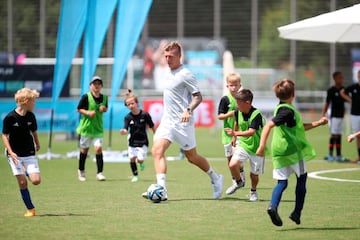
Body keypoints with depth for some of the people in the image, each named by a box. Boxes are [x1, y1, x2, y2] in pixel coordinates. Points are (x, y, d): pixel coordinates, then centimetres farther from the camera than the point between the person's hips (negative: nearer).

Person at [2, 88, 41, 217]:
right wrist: (10, 152, -16)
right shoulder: (10, 117, -13)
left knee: (36, 180, -11)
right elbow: (4, 135, -7)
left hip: (29, 153, 3)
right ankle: (30, 209, 6)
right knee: (22, 183, -6)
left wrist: (37, 144, 24)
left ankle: (27, 171, 24)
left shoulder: (31, 116, -1)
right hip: (15, 155, -3)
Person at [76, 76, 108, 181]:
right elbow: (79, 109, -4)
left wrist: (104, 109, -5)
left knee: (98, 148, -11)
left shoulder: (104, 97, 0)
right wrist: (88, 113, -19)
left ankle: (99, 173, -6)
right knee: (84, 149, 11)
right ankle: (81, 171, 31)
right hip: (86, 126, -2)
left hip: (98, 128, 2)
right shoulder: (86, 97, -10)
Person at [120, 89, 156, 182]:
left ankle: (142, 163, 26)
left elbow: (152, 127, 0)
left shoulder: (145, 115, -12)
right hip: (132, 142, 2)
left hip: (143, 142, -2)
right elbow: (126, 130, -16)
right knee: (132, 158, -4)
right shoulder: (128, 117, -8)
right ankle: (135, 175, 16)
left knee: (140, 159, -11)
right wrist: (123, 131, -40)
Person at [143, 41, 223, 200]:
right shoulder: (169, 74, 14)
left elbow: (198, 96, -13)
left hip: (182, 122, -7)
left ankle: (215, 178, 29)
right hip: (167, 121, 7)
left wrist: (188, 110, -28)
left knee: (192, 157, 5)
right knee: (157, 150, -13)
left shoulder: (185, 75, -11)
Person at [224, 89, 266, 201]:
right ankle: (239, 182, 12)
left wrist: (235, 133, -48)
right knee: (233, 164, -17)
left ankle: (253, 191, 35)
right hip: (243, 144, 4)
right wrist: (234, 138, 30)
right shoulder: (238, 112, -5)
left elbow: (251, 132, -36)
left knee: (254, 173, 6)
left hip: (256, 147, -4)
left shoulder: (257, 115, -25)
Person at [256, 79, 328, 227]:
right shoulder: (288, 111, -16)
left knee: (282, 182, 6)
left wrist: (318, 123, 27)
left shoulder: (282, 108, 15)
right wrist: (262, 146, -31)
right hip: (293, 149, -8)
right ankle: (297, 213, 10)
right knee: (302, 178, 10)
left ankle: (273, 206, -19)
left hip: (279, 152, 8)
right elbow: (269, 125, -26)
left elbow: (299, 127, 27)